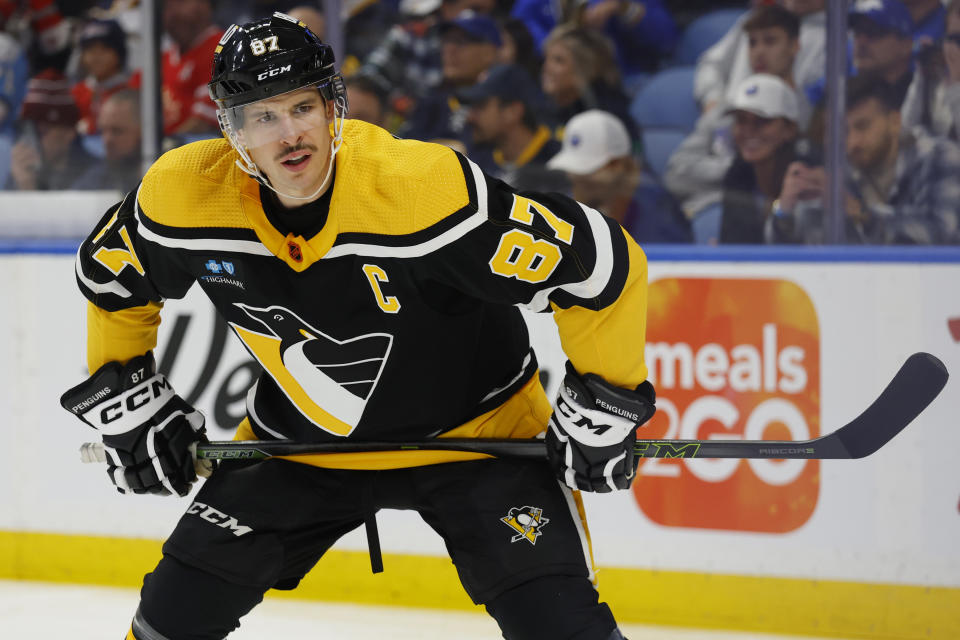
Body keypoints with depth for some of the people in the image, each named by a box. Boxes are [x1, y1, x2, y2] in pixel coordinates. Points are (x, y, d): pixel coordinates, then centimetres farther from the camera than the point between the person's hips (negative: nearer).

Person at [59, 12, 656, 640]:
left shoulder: (426, 186, -33)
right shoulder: (183, 196, -19)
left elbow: (604, 264, -26)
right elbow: (109, 279, 6)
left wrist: (600, 411, -18)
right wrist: (127, 402, 5)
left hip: (472, 427, -3)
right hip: (301, 440, 4)